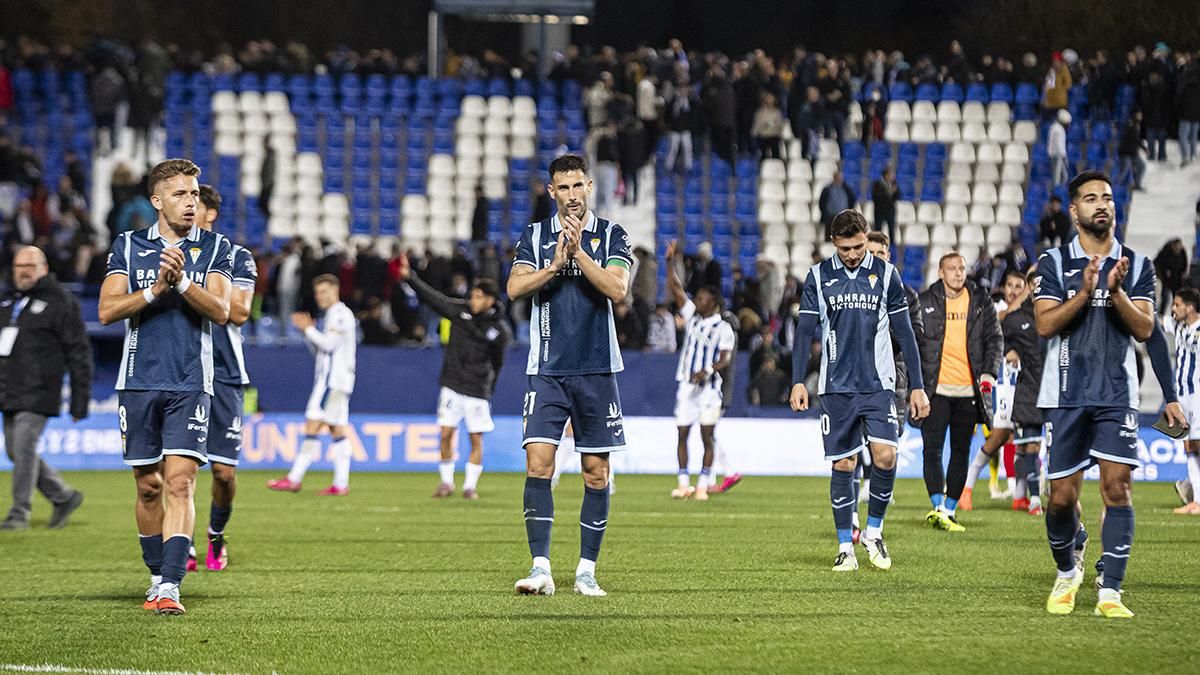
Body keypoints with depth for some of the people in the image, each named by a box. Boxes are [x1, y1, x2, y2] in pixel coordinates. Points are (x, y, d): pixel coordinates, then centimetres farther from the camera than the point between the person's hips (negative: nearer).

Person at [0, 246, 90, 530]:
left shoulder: (60, 302, -3)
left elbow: (79, 353, -5)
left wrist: (80, 400, -9)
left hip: (37, 394, -8)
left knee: (24, 450, -11)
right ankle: (64, 497, 20)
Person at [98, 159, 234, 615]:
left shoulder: (215, 248, 6)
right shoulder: (128, 246, 9)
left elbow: (220, 311, -5)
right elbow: (107, 310, -1)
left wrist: (183, 283, -20)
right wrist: (156, 290, -13)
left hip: (190, 384, -2)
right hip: (139, 383, 2)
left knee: (180, 482, -13)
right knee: (149, 486, 7)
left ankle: (170, 586, -18)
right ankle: (157, 576, 22)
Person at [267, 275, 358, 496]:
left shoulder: (340, 314, -9)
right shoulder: (331, 316, 22)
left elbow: (329, 344, -18)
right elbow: (318, 349, 23)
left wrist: (309, 329, -7)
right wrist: (308, 331, 8)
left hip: (332, 379, -11)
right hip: (328, 379, 11)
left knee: (313, 425, -11)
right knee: (338, 429, 5)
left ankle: (294, 479, -13)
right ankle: (341, 484, 3)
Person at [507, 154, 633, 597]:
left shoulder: (611, 235, 4)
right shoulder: (535, 235, 8)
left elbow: (617, 289, -10)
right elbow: (515, 288, -4)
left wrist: (578, 251, -17)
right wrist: (556, 264, -16)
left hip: (597, 369, 0)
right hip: (547, 369, 0)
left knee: (596, 471, 1)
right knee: (538, 463, -12)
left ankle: (587, 569, 9)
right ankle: (541, 567, -12)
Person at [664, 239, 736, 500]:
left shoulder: (723, 329, -4)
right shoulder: (692, 317, 9)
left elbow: (725, 359, -10)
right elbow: (675, 289, 8)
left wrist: (708, 371, -27)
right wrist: (670, 262, 0)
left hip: (708, 387, -5)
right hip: (686, 385, 5)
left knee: (707, 436, -4)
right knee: (683, 433, 2)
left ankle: (703, 484, -1)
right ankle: (683, 483, 6)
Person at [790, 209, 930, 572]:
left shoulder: (885, 274, 4)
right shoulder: (819, 277, 4)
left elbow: (905, 333, 7)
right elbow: (805, 331, 4)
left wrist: (917, 386, 4)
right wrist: (798, 382, -6)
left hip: (878, 385, 0)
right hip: (836, 388, 0)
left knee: (885, 456, -15)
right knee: (843, 465, 1)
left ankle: (873, 531, 6)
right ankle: (845, 547, 9)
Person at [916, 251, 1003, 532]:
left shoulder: (980, 301, 7)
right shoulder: (925, 302, 2)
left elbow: (994, 338, 9)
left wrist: (989, 372, -6)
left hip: (969, 390, 2)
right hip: (936, 388, -2)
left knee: (961, 451, 7)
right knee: (933, 448, -12)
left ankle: (950, 510, 14)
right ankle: (938, 506, -17)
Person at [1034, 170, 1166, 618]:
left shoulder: (1136, 266, 9)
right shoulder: (1053, 263, 4)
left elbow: (1144, 330, 0)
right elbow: (1045, 325, -6)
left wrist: (1116, 292, -16)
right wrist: (1085, 291, -19)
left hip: (1118, 393, 0)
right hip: (1066, 393, 0)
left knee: (1116, 485, -12)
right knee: (1062, 496, 1)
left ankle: (1110, 593, -11)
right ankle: (1067, 573, 27)